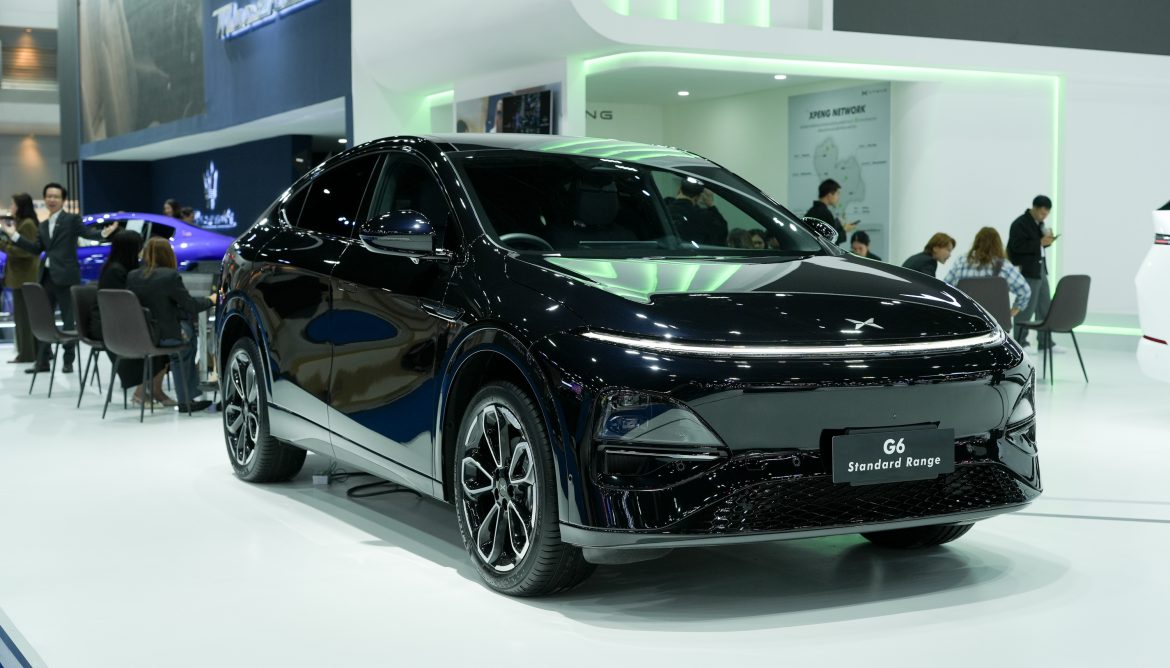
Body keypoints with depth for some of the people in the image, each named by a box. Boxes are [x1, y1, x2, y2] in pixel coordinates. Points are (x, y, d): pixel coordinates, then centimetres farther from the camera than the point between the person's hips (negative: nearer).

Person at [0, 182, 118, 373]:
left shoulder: (72, 219, 0)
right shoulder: (43, 226, 18)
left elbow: (88, 233, -13)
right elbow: (36, 249, 13)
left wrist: (103, 233, -33)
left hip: (65, 276, -6)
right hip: (47, 276, 7)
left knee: (69, 320, 0)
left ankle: (69, 361, 9)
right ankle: (42, 361, 16)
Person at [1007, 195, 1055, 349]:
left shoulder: (1039, 223, 12)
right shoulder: (1020, 224, -15)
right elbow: (1017, 246, -23)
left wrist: (1047, 240, 0)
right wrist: (1040, 242, -23)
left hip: (1040, 269, 9)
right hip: (1027, 271, -9)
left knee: (1045, 306, 12)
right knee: (1027, 307, -6)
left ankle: (1045, 342, 19)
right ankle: (1019, 343, 4)